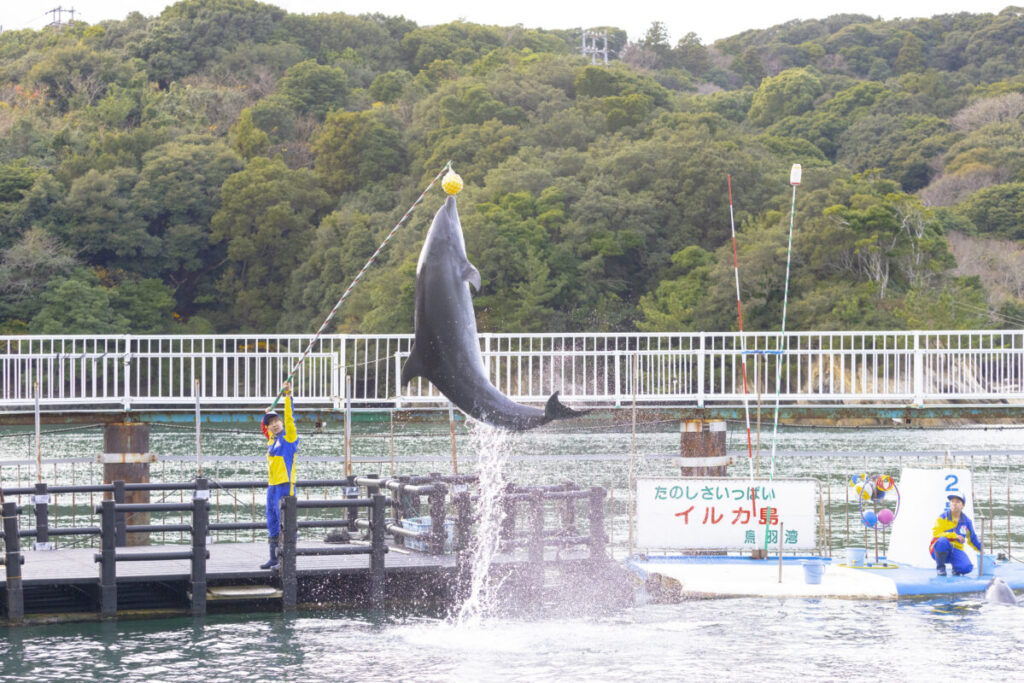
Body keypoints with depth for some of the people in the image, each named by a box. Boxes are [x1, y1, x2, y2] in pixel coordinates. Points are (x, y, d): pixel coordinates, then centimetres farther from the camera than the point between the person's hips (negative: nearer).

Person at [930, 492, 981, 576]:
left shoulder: (967, 521, 5)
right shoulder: (943, 517, -5)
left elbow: (973, 539, 17)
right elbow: (936, 534, -16)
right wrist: (954, 536, -21)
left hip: (956, 550, 2)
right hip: (940, 549, -2)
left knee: (967, 568, -27)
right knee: (943, 541, -40)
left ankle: (956, 568, 13)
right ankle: (940, 567, -14)